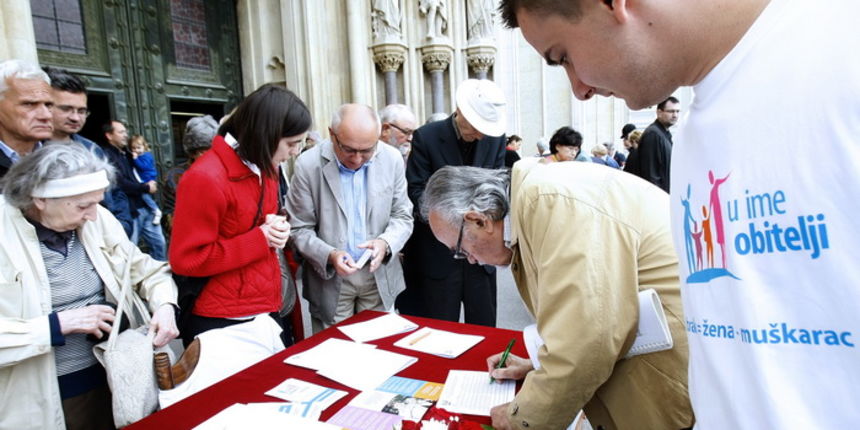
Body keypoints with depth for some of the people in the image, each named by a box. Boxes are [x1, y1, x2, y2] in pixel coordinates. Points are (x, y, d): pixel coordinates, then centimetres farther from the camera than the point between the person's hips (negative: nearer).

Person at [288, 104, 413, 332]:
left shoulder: (392, 159, -6)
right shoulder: (308, 165, -13)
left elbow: (402, 217, 1)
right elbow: (300, 229, -6)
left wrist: (386, 242, -18)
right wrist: (329, 255, -22)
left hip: (379, 276, 2)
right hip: (329, 279, -2)